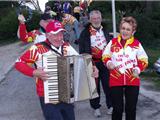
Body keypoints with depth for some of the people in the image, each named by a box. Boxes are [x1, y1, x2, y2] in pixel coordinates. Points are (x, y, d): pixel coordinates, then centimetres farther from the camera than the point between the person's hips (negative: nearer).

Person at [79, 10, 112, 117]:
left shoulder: (105, 31, 10)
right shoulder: (85, 33, -3)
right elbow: (82, 50, -3)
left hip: (105, 62, 3)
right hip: (92, 63, -2)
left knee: (108, 84, 6)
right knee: (94, 86, 8)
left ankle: (110, 105, 20)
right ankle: (96, 107, 22)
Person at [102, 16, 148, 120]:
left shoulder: (137, 44, 0)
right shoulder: (113, 42, 2)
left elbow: (144, 60, 5)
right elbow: (105, 56, 11)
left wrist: (138, 69, -12)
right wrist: (108, 63, -10)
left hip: (133, 81, 1)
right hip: (116, 80, 0)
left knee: (131, 108, 12)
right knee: (118, 108, 4)